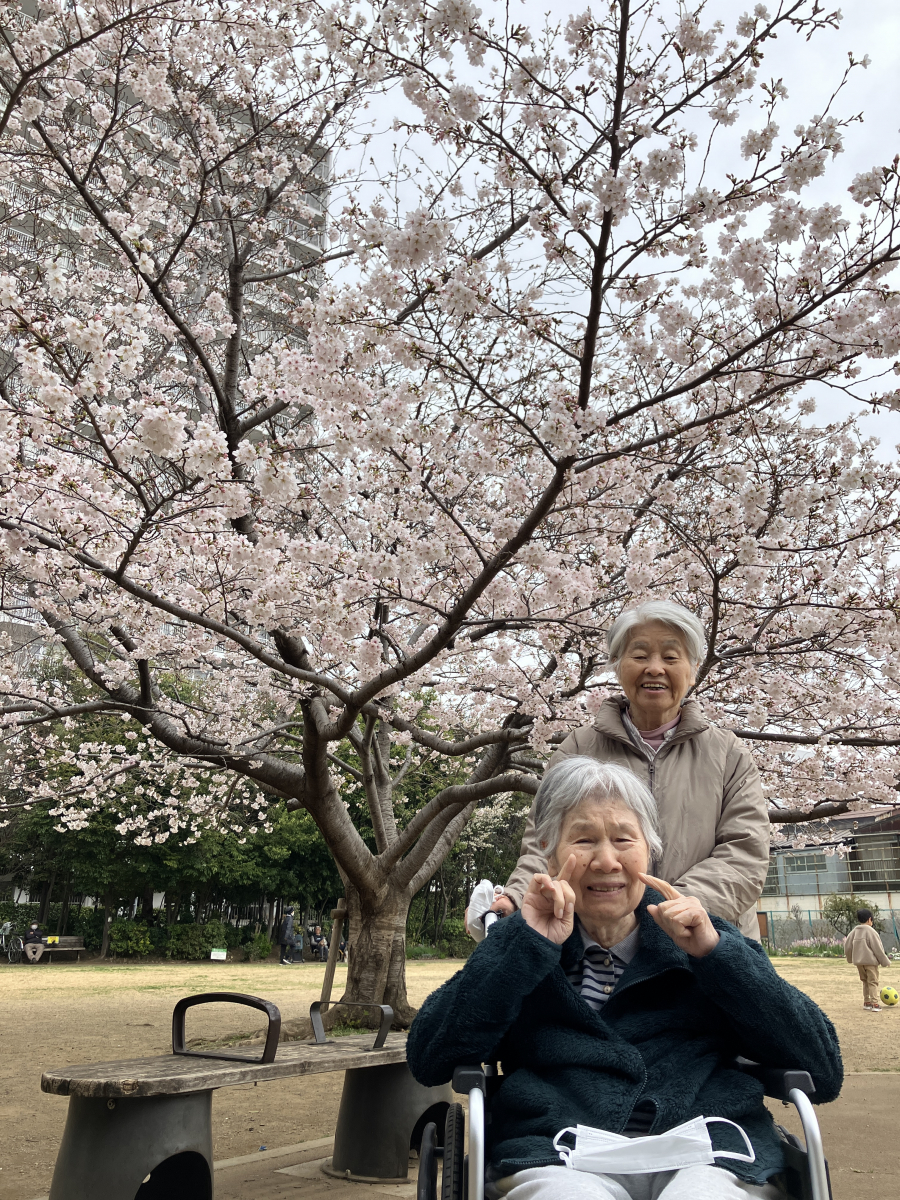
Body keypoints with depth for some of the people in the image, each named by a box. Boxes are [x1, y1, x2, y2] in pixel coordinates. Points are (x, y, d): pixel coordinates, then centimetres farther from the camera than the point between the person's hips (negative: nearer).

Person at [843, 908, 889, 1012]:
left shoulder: (854, 931, 6)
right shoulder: (871, 931, -12)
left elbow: (847, 945, 10)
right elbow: (877, 948, -11)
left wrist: (849, 958, 25)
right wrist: (885, 961, -1)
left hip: (858, 961, 6)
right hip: (870, 961, -6)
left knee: (865, 981, 17)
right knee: (873, 982, -1)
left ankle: (866, 1002, 19)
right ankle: (874, 1004, -6)